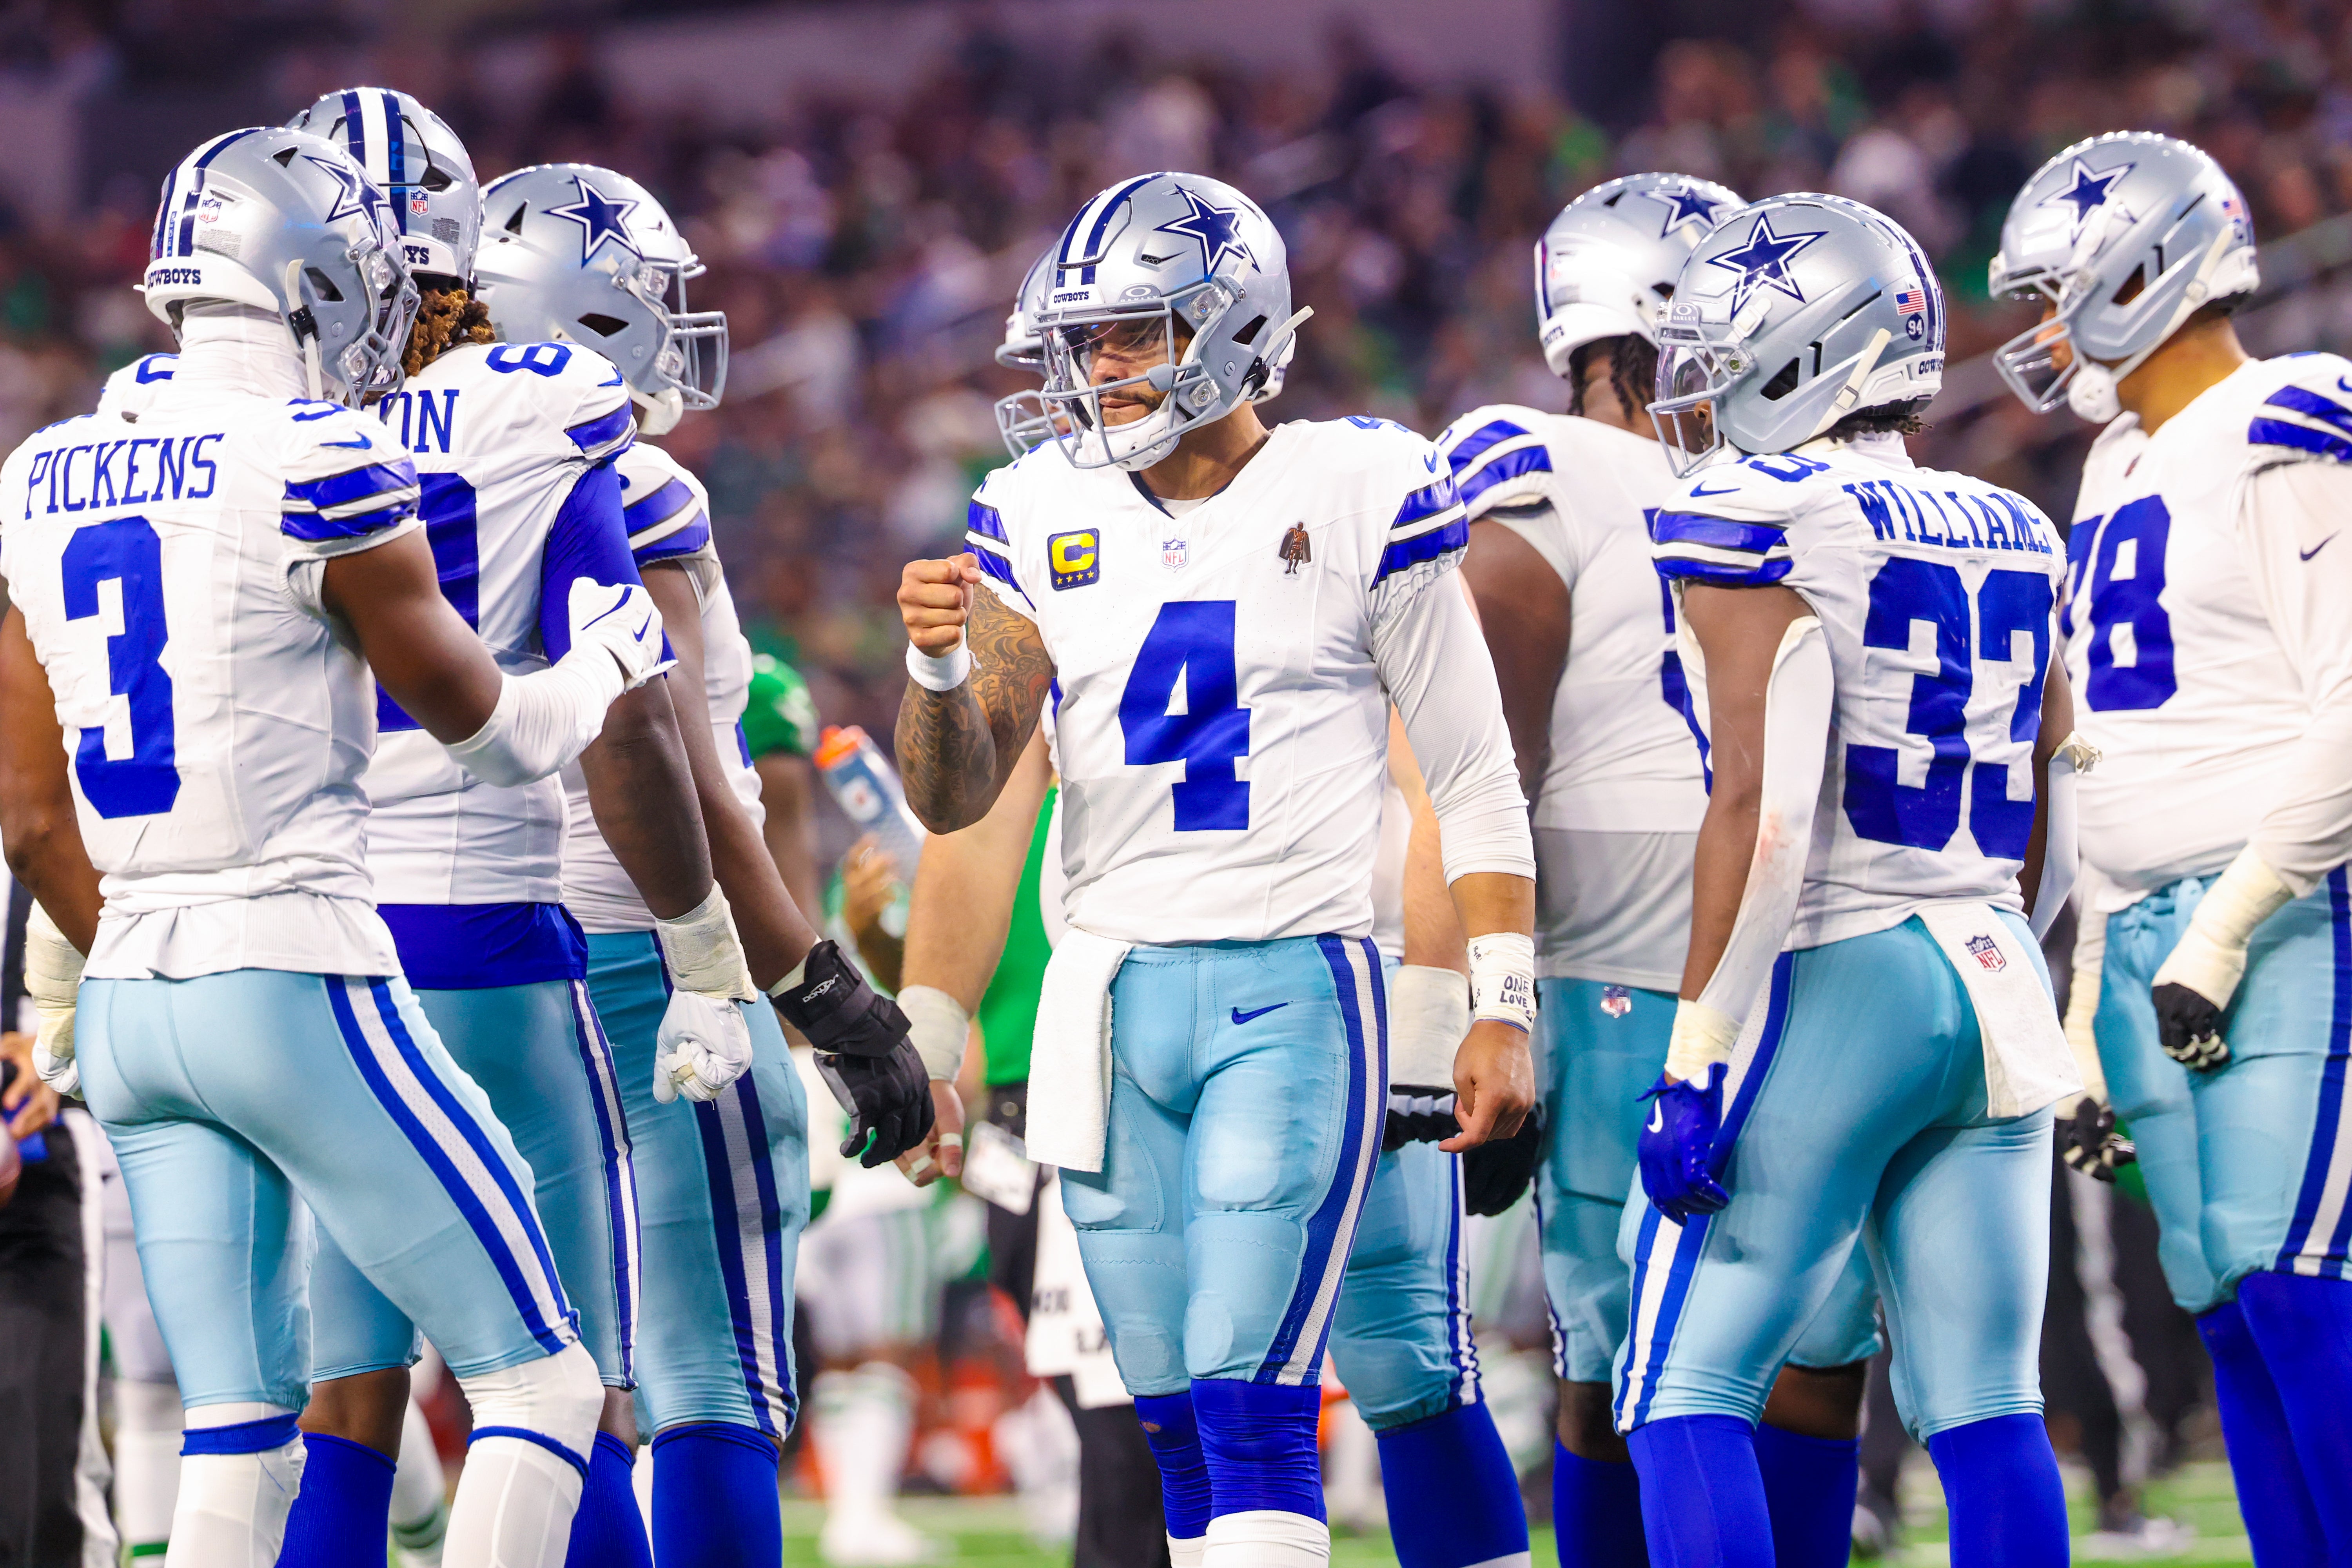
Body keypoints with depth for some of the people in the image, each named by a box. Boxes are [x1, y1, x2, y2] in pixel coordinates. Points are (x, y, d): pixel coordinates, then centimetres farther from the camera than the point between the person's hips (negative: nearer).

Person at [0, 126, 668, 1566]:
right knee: (539, 1383, 1)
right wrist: (612, 660, 21)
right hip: (293, 980, -7)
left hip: (128, 1004, 7)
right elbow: (491, 730, 1)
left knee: (240, 1437, 11)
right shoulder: (318, 472, -11)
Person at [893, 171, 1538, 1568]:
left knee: (1252, 1409, -13)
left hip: (1292, 991, -5)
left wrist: (1503, 1009, -4)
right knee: (1179, 1424, 8)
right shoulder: (1043, 520, 7)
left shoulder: (1359, 496, -4)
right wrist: (941, 666, -17)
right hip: (1112, 994, 5)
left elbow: (1474, 781, 1)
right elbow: (954, 798, 4)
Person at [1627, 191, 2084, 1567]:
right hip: (1993, 984, 7)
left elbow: (1764, 811, -16)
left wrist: (1698, 1059, -15)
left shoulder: (1757, 525, -9)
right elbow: (2053, 831, 16)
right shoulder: (2012, 540, 12)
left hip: (1827, 985, -7)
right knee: (1987, 1412, 5)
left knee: (1689, 1401, -1)